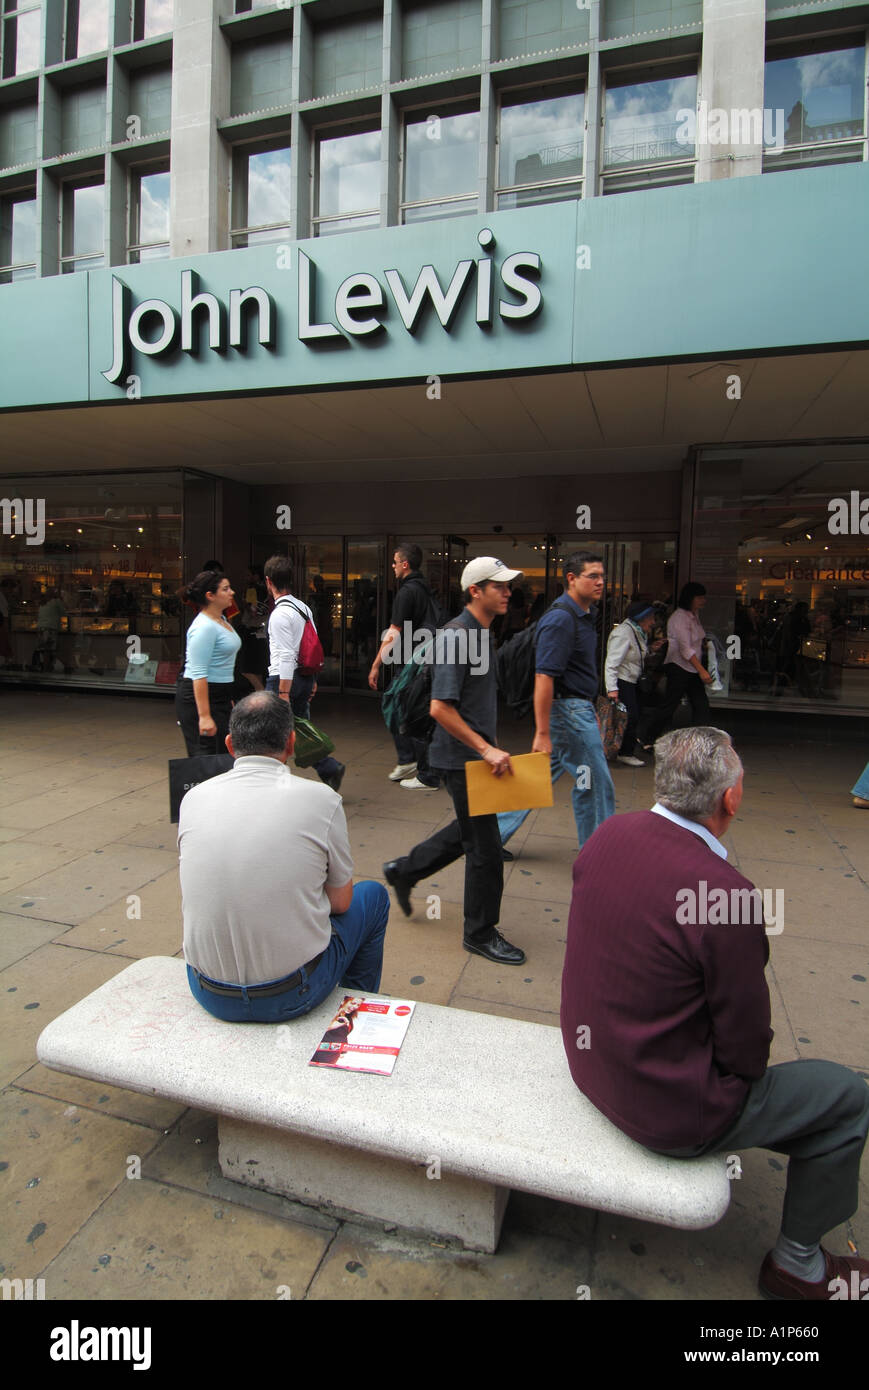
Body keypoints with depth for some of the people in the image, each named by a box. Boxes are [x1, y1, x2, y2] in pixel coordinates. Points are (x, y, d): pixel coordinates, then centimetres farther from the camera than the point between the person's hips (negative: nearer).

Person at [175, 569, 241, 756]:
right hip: (199, 696, -10)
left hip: (219, 696, 10)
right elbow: (199, 674, -23)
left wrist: (227, 698, 26)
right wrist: (204, 716, -27)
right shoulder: (204, 627, -18)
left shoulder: (221, 619, 12)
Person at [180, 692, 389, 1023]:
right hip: (292, 995, -4)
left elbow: (189, 903, 10)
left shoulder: (194, 798, -4)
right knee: (373, 895, 20)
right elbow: (339, 902, -2)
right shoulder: (321, 798, -14)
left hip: (207, 994, 4)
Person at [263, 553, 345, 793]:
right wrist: (312, 680, 21)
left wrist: (283, 693, -20)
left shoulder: (280, 613, -16)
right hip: (306, 676, 9)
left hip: (283, 677, -8)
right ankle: (330, 768, 6)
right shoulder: (304, 607, 10)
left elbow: (286, 656, -21)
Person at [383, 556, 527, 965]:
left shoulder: (480, 633, 11)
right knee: (485, 846, 1)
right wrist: (486, 750, -24)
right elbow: (440, 708, -25)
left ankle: (404, 870, 38)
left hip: (475, 753, 10)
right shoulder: (456, 636, -20)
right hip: (462, 757, -10)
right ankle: (481, 934, 19)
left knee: (470, 829, 23)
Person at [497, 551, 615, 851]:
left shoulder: (584, 615, 13)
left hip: (578, 708, 10)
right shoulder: (560, 618, -19)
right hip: (568, 710, -10)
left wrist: (590, 711, 24)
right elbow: (544, 677, -25)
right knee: (595, 785, 2)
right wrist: (542, 733, -27)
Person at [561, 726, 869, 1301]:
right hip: (671, 1113, -6)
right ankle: (798, 1264, 32)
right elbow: (746, 1054, -18)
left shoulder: (606, 835, -12)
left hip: (589, 1060, 7)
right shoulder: (729, 897, -32)